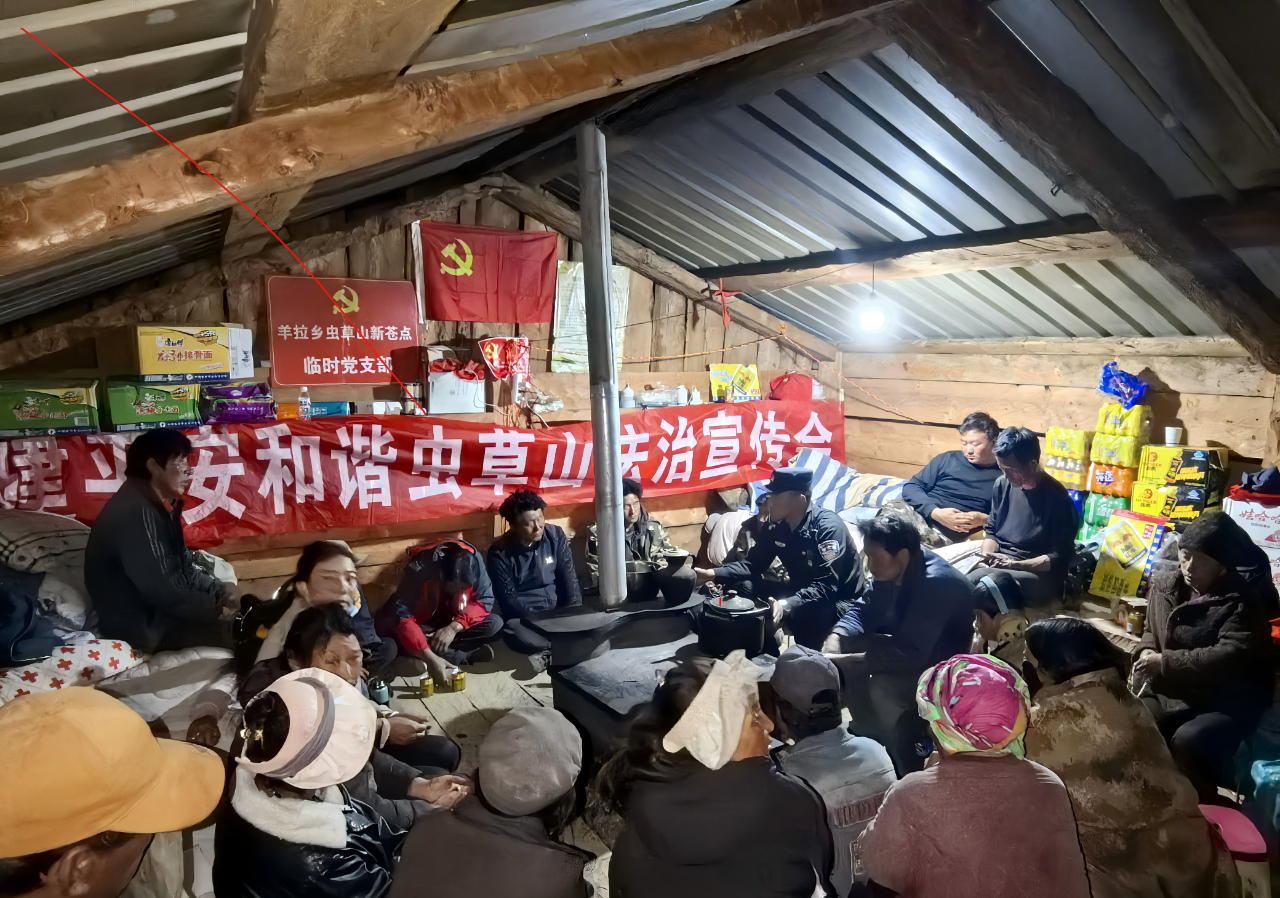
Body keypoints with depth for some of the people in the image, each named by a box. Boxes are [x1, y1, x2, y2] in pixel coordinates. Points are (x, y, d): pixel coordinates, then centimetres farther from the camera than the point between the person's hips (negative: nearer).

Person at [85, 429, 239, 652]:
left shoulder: (159, 504, 7)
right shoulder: (135, 512, -24)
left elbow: (182, 564, 12)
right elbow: (158, 591, -27)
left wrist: (219, 588, -5)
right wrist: (215, 609, -20)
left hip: (161, 608, 10)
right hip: (140, 624, -10)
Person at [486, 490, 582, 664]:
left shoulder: (556, 535, -3)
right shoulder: (500, 552, -11)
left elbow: (569, 577, 0)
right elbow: (508, 598, -11)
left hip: (560, 609, 3)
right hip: (524, 616, -3)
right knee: (513, 631, -36)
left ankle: (548, 652, -14)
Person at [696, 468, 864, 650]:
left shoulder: (828, 527, -25)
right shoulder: (776, 526, -4)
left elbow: (826, 587, -33)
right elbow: (754, 564, 3)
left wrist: (786, 605, -47)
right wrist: (713, 574, -13)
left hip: (839, 600, -7)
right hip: (801, 591, 7)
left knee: (806, 614, -38)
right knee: (744, 588, -8)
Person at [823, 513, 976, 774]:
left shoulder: (937, 584, -33)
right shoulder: (891, 569, -7)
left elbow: (909, 654, -36)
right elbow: (864, 609, 2)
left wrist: (849, 660, -34)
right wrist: (836, 638, -18)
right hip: (908, 647, 9)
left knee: (882, 688, -30)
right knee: (844, 647, -4)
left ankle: (908, 770, -7)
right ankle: (871, 739, 10)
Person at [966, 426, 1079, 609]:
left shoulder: (1057, 498, -10)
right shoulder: (1002, 485, 6)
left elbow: (1060, 558, -9)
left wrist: (1015, 564, -19)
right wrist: (988, 555, -5)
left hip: (1039, 574, -5)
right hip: (997, 565, 5)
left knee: (977, 579, -34)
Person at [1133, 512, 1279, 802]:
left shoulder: (1243, 600, -12)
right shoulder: (1164, 585, 7)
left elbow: (1231, 656, -25)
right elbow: (1151, 631, 21)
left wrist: (1167, 663, -25)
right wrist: (1147, 652, -3)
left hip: (1229, 698, -5)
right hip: (1172, 691, 5)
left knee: (1188, 741, -31)